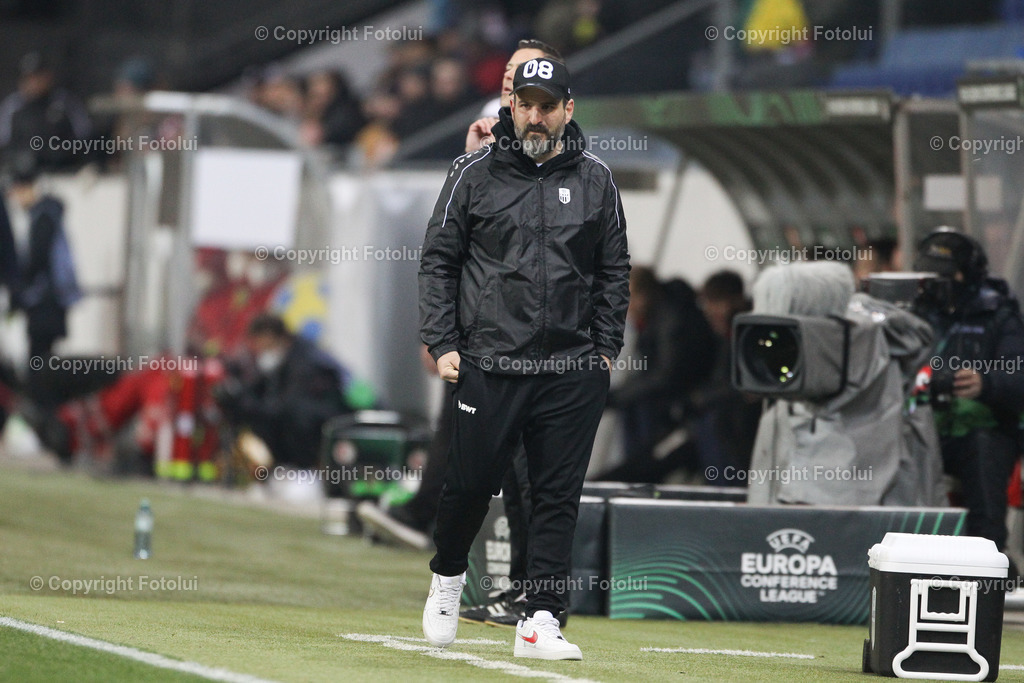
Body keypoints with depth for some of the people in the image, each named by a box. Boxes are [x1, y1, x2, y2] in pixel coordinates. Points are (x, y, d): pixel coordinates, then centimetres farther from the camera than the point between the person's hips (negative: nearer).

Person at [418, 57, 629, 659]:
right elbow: (439, 261, 6)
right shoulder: (476, 174, 3)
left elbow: (615, 271, 13)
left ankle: (541, 621, 3)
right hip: (488, 362, -1)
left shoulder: (595, 180, 8)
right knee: (471, 484, 2)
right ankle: (447, 577, 30)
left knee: (559, 496, 0)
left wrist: (605, 350, 6)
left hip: (572, 372, 2)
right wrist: (442, 344, -2)